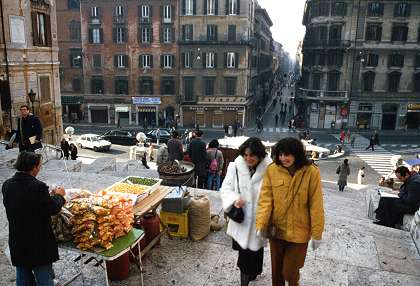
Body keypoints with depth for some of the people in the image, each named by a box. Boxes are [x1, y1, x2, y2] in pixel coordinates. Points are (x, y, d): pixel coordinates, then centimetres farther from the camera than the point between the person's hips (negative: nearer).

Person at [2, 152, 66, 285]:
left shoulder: (7, 185, -3)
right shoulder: (38, 187, -25)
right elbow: (53, 209, -17)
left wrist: (49, 195, 9)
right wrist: (59, 195, 2)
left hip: (17, 243, 6)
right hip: (38, 243, -6)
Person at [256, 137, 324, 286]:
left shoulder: (311, 172, -14)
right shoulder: (271, 170, -11)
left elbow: (316, 205, -10)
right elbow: (265, 200, -9)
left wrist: (317, 233, -6)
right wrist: (260, 226, -17)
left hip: (298, 232, -2)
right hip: (276, 230, 2)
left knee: (289, 271, 9)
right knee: (276, 270, 18)